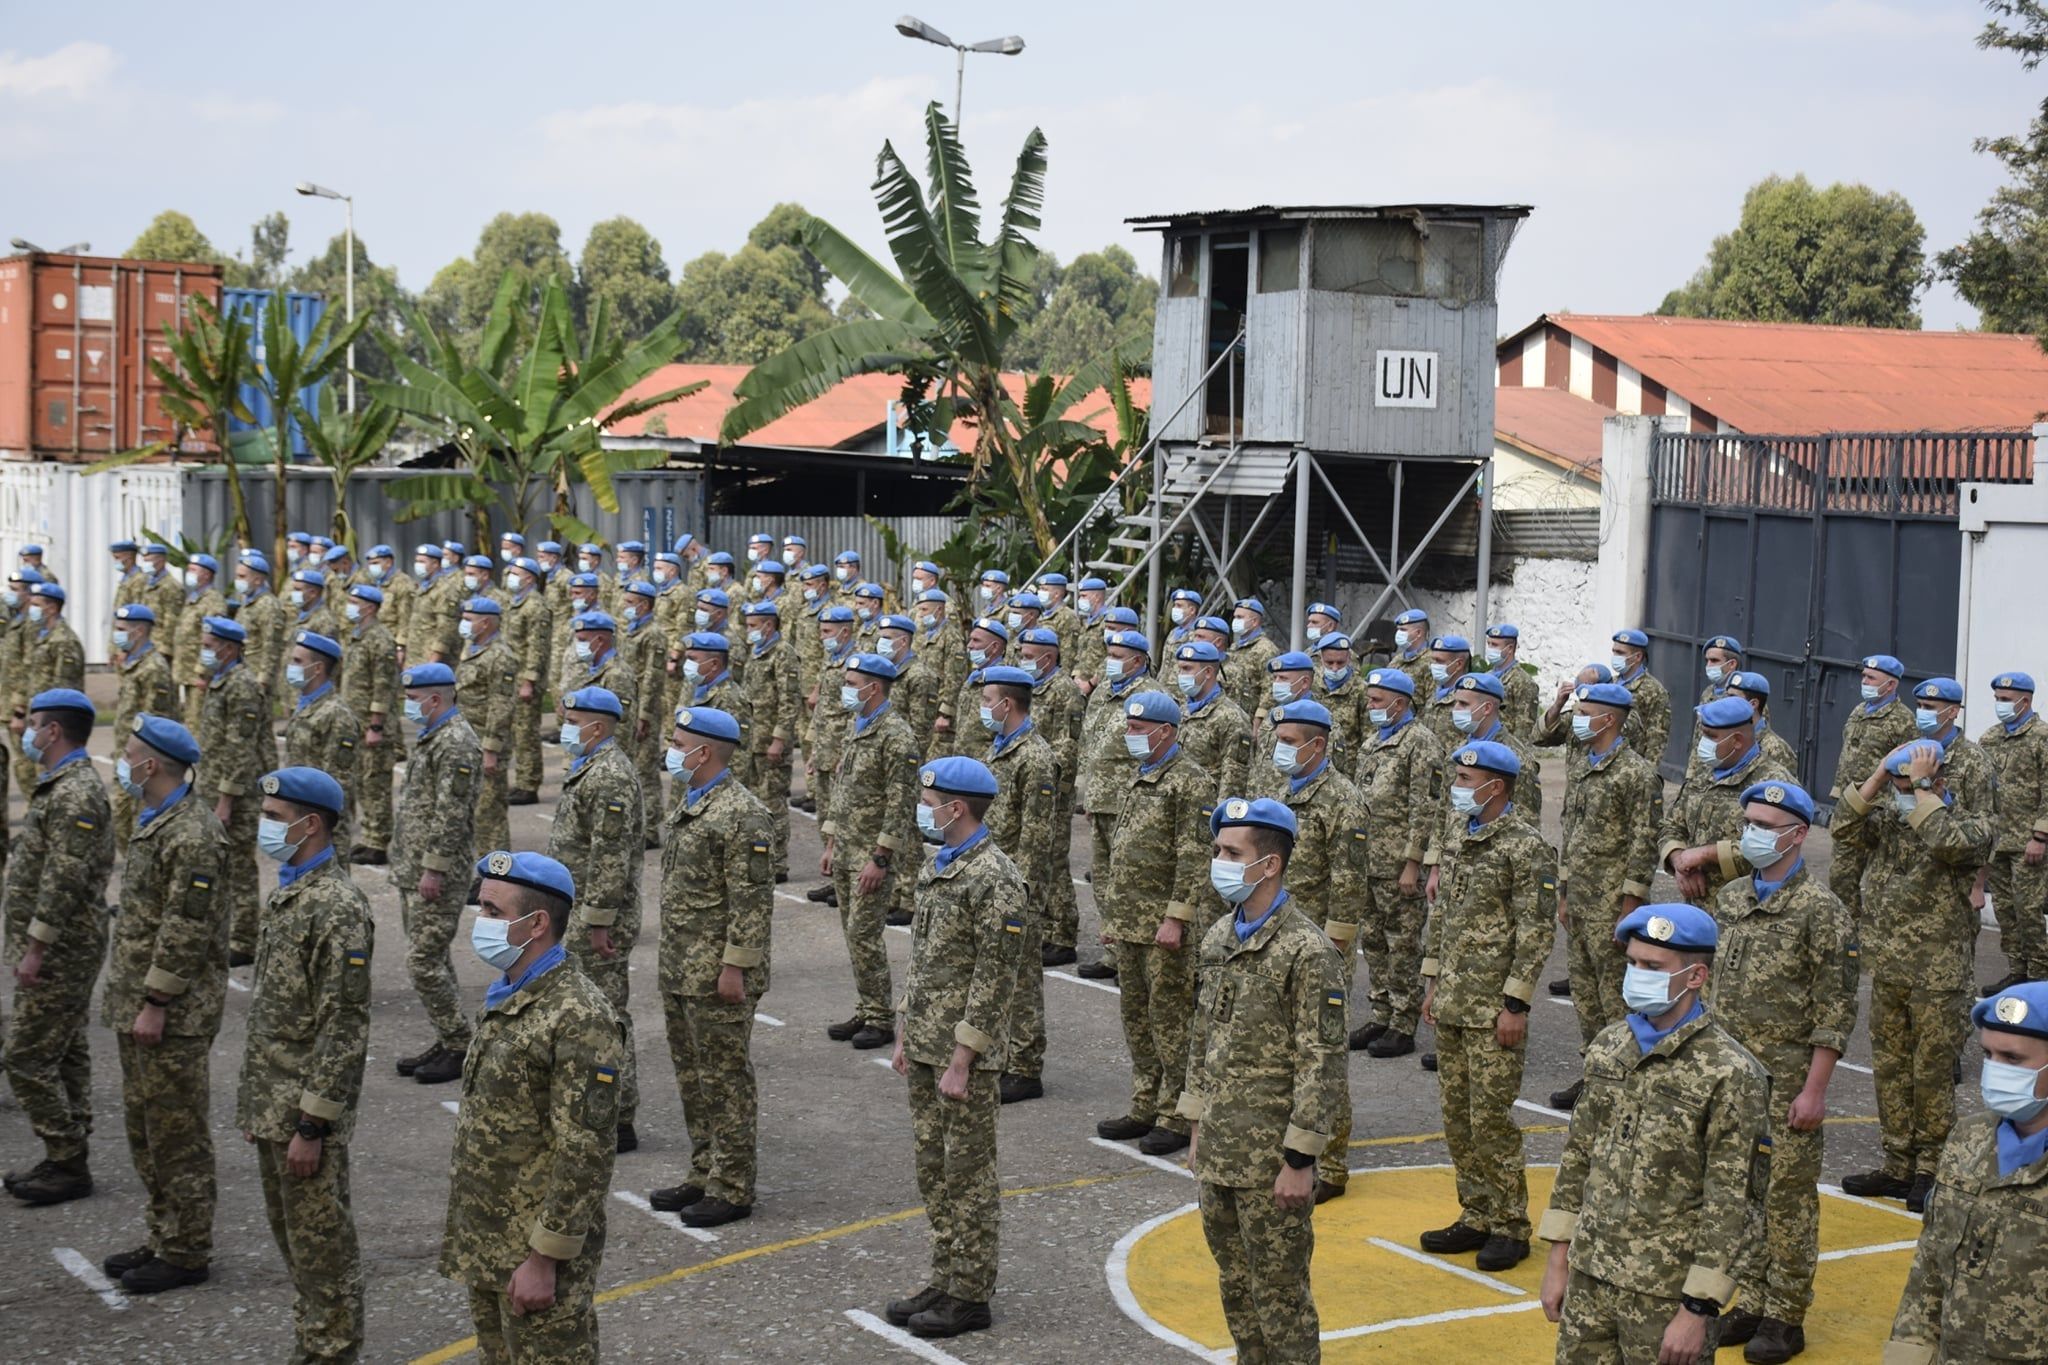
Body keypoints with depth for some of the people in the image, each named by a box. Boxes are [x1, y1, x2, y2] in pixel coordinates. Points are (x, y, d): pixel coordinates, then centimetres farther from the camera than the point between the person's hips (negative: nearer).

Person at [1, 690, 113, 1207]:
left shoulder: (75, 793, -19)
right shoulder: (61, 785, 14)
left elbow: (64, 880, -24)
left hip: (61, 950, -10)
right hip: (64, 948, 10)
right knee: (66, 1054, 14)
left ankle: (68, 1165, 0)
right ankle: (66, 1160, 21)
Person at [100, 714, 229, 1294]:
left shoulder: (192, 834, -20)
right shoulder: (155, 821, 13)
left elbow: (187, 929, -23)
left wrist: (155, 1004, -21)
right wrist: (126, 996, 19)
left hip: (173, 1012, -10)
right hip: (137, 1001, 10)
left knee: (177, 1134, -1)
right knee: (143, 1125, 17)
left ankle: (186, 1253, 8)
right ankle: (164, 1239, 27)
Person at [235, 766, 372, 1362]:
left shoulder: (338, 907, -20)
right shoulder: (288, 892, 10)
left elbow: (345, 1027, -21)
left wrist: (312, 1124, -21)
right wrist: (256, 1106, 19)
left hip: (307, 1109, -9)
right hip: (272, 1103, 9)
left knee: (321, 1242, 1)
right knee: (289, 1231, 18)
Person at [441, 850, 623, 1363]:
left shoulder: (578, 1017, -20)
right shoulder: (506, 998, 9)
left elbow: (586, 1155, -22)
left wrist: (544, 1259, -21)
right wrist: (465, 1241, 17)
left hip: (538, 1251, -9)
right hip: (486, 1247, 9)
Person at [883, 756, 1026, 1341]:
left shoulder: (994, 877, -18)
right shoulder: (936, 865, 11)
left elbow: (994, 978, -20)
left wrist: (962, 1061, -19)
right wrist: (906, 1034, 16)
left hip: (965, 1051, -9)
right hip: (926, 1046, 9)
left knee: (968, 1172, 0)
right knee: (932, 1165, 15)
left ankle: (970, 1296, 9)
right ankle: (945, 1280, 25)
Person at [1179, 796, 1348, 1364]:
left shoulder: (1305, 950, -17)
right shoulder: (1218, 938, 8)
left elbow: (1321, 1064, -17)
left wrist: (1299, 1161, -18)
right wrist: (1196, 1130, 16)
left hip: (1272, 1159, -8)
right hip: (1218, 1154, 8)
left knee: (1279, 1294, 2)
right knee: (1235, 1286, 17)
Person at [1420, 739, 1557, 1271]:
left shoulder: (1526, 846, -13)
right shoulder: (1460, 835, 12)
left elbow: (1536, 932, -15)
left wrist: (1516, 1005, -17)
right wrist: (1432, 981, 16)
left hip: (1493, 1008, -8)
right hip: (1451, 1003, 8)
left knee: (1490, 1117, -5)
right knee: (1457, 1116, 12)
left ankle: (1510, 1226, 7)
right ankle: (1476, 1217, 22)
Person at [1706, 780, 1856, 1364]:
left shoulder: (1819, 908, -11)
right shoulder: (1730, 899, 9)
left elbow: (1836, 1009, -12)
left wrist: (1814, 1090, -15)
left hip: (1786, 1079, -6)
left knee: (1788, 1197, 2)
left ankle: (1785, 1317, 12)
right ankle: (1751, 1303, 23)